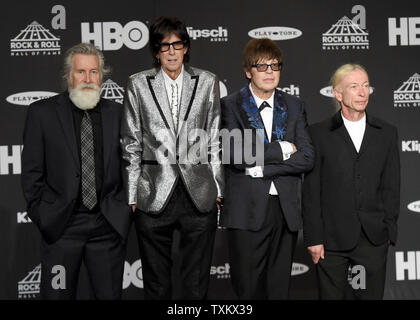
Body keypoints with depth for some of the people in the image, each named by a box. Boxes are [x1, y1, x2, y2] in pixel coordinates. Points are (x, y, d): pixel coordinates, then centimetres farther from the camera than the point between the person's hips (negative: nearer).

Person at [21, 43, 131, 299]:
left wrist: (123, 209, 4)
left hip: (109, 225, 2)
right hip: (60, 225, -1)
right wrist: (41, 216, -2)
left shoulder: (116, 113, 5)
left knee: (110, 294, 9)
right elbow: (32, 172, 1)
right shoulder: (42, 112, -1)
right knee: (58, 295, 5)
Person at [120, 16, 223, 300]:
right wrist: (131, 196, 3)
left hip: (199, 195, 1)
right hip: (154, 197, 0)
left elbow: (215, 140, 9)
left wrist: (218, 189, 5)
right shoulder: (138, 85, 5)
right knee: (156, 284, 9)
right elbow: (131, 145, 7)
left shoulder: (207, 82, 7)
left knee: (197, 282, 6)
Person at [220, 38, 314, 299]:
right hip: (247, 211, -3)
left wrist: (261, 168, -10)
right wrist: (282, 149, -7)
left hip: (286, 210, 3)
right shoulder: (230, 106, 1)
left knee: (279, 288, 8)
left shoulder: (294, 106, 12)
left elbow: (306, 158, 0)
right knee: (248, 289, 1)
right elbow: (235, 154, -14)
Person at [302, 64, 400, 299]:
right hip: (332, 239, -1)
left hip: (374, 239, 2)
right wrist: (314, 238, -5)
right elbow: (311, 191, -1)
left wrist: (388, 231, 3)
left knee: (372, 295, 6)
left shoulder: (387, 133, 8)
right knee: (331, 295, 6)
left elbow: (391, 187, 9)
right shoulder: (319, 134, 1)